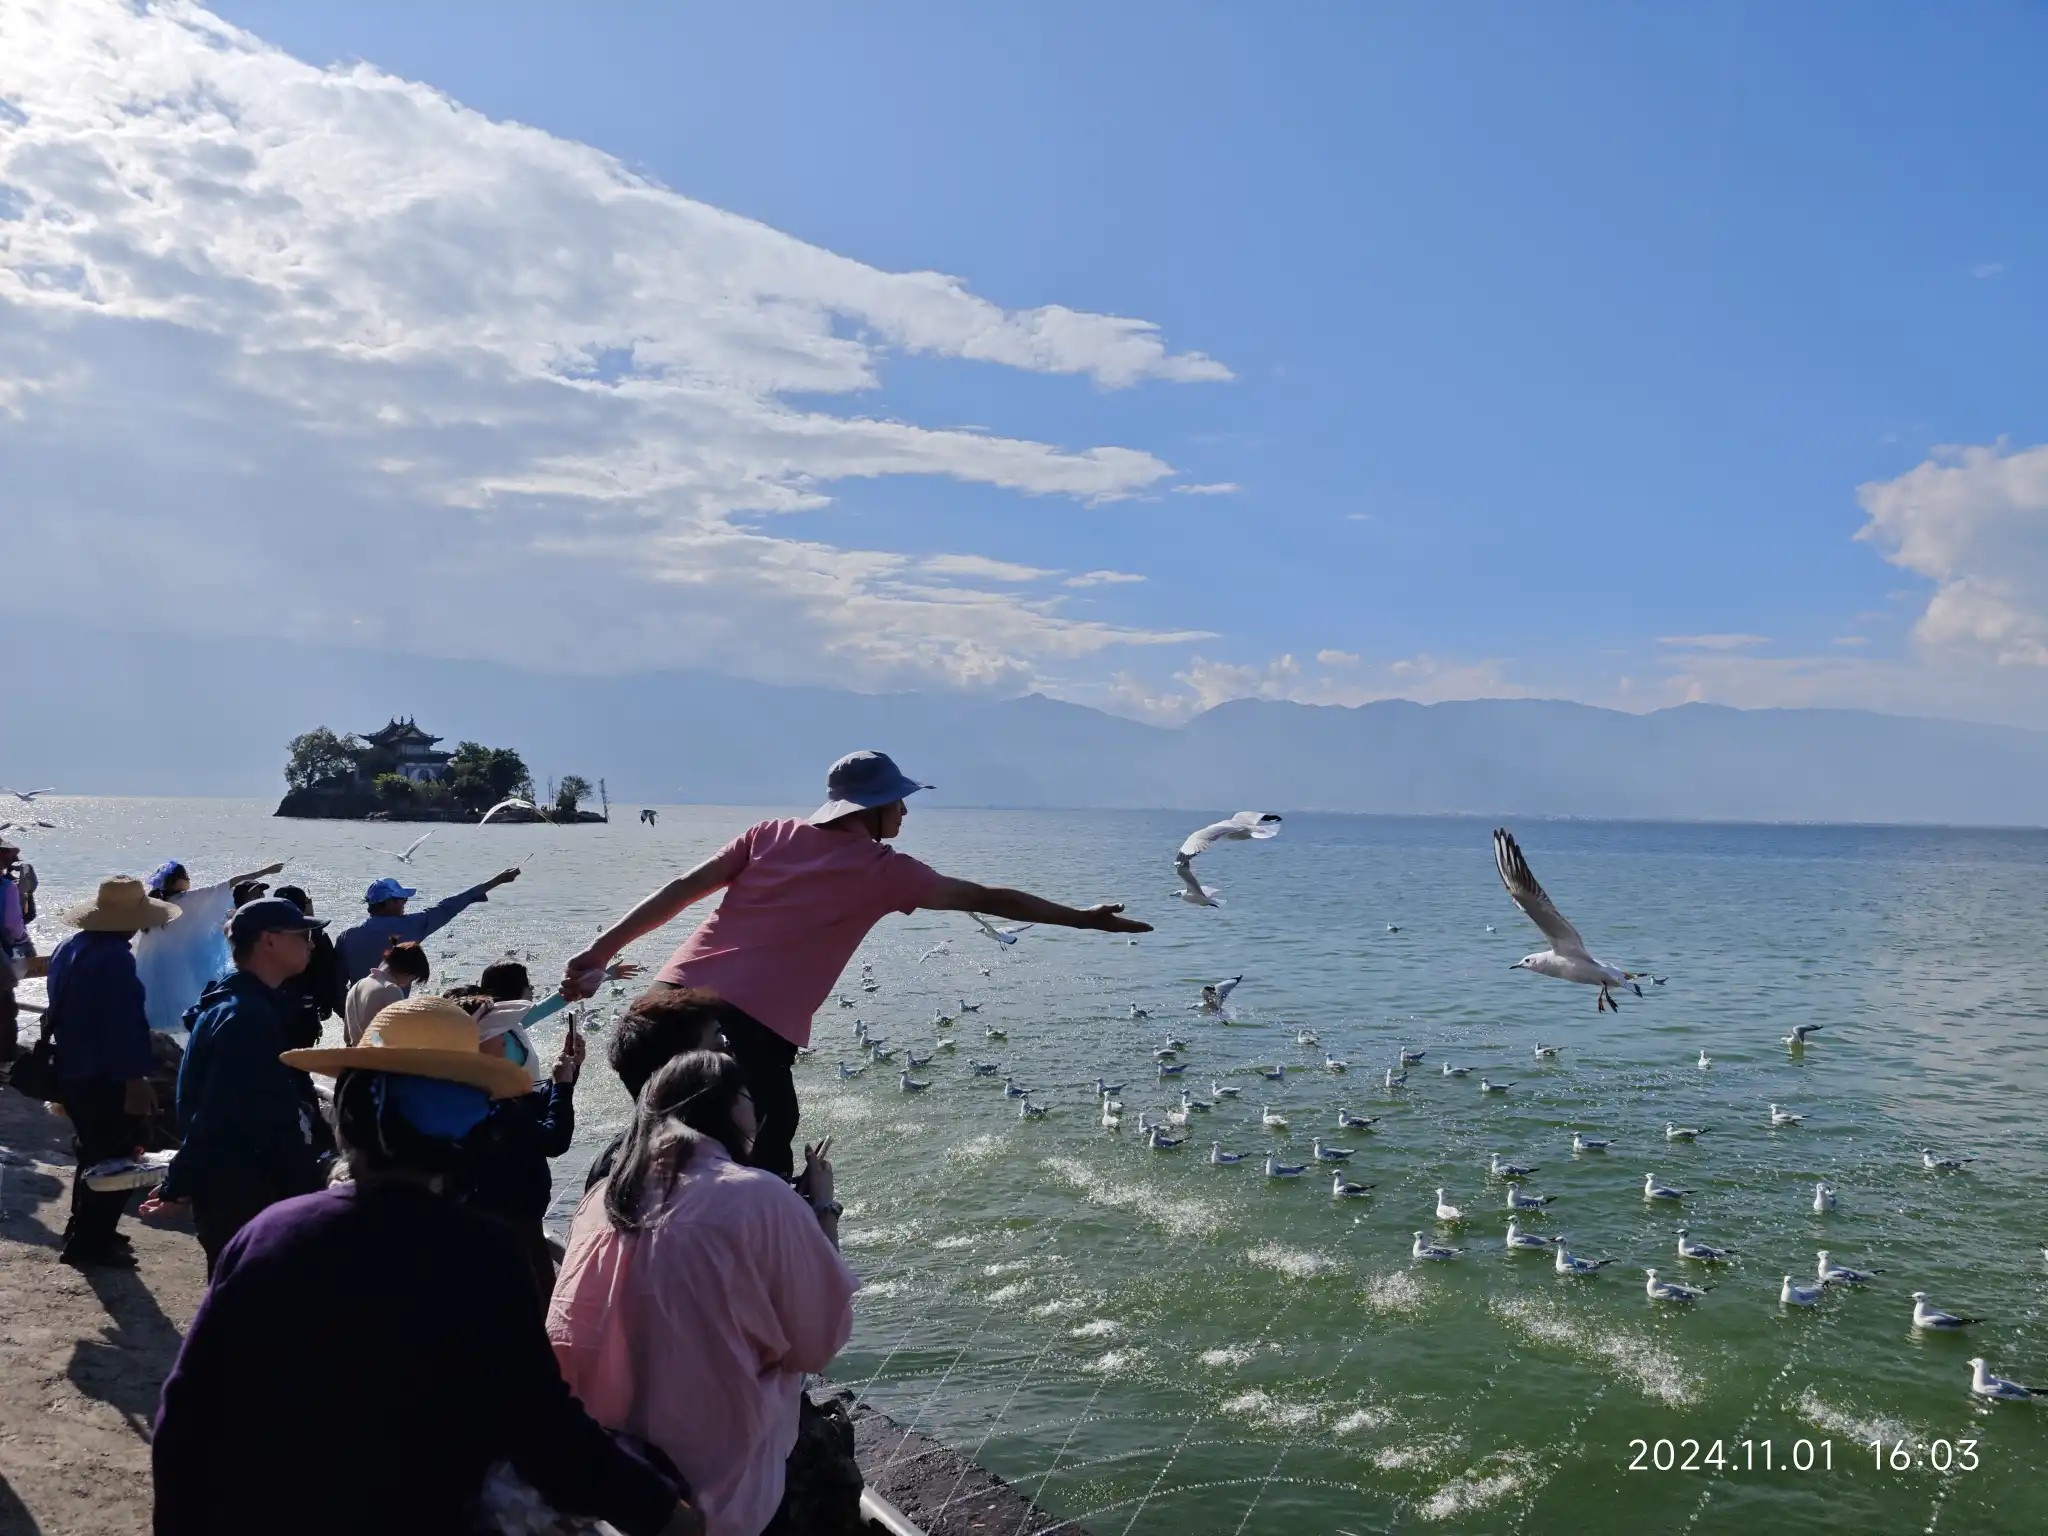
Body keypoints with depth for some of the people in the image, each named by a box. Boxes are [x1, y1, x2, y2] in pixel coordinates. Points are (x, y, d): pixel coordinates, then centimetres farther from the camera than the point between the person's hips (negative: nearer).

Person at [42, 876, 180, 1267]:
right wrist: (135, 1080, -21)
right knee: (114, 1161, 2)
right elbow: (124, 1025, -24)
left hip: (70, 1071, 10)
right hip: (105, 1078, -10)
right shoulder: (115, 957, -22)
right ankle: (88, 1243, 7)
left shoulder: (69, 948, 8)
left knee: (95, 1154, 23)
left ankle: (84, 1232, 33)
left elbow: (63, 1008, 19)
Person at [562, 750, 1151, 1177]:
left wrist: (599, 951, 12)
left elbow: (680, 890, 9)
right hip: (755, 1031, -6)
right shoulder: (884, 871, 2)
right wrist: (1082, 918, 17)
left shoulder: (772, 834, 13)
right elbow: (986, 898, 8)